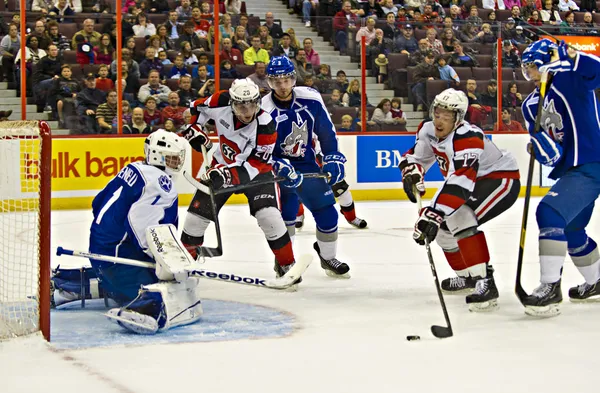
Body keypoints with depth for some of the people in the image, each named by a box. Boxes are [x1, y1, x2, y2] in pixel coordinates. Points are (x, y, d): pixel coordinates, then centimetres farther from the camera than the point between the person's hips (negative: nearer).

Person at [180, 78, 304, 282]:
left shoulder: (265, 125, -28)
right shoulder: (221, 103, -20)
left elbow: (256, 164, -28)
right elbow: (197, 108, 2)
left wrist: (230, 173, -40)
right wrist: (193, 129, -12)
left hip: (255, 169, -3)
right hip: (222, 166, 4)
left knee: (269, 216, -23)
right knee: (197, 212, 1)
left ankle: (286, 264, -4)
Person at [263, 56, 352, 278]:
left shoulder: (311, 99, -11)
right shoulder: (264, 110, -21)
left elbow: (326, 131, 3)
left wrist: (332, 158, 0)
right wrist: (280, 168, -34)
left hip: (307, 164, 4)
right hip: (278, 167, -4)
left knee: (326, 211, 7)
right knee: (286, 212, -18)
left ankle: (328, 257, 28)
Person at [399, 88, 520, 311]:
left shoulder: (468, 138, -33)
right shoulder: (429, 131, -6)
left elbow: (458, 182, -43)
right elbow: (416, 156, 12)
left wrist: (433, 214, -50)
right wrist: (411, 171, -13)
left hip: (501, 179, -10)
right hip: (472, 182, 10)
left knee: (459, 217, -31)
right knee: (443, 224, 10)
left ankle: (484, 283, -34)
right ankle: (467, 276, 32)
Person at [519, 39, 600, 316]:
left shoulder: (571, 78, -9)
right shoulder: (530, 105, 10)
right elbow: (550, 156, 4)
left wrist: (570, 57, -33)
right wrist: (542, 144, -18)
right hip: (569, 169, 9)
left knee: (550, 212, -23)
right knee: (570, 230, 23)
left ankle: (550, 286, -19)